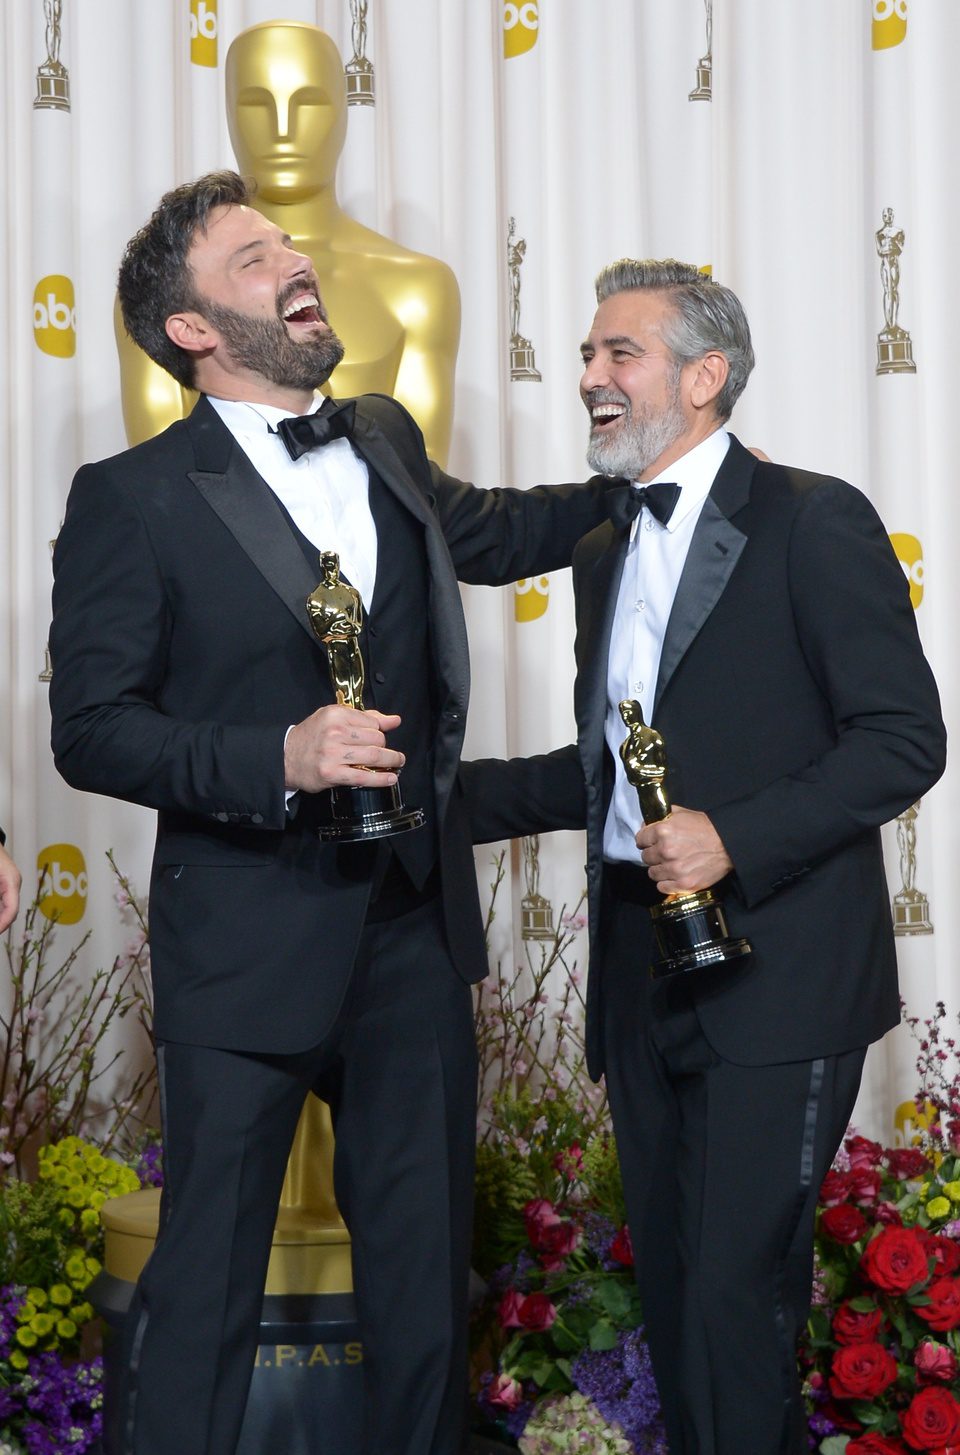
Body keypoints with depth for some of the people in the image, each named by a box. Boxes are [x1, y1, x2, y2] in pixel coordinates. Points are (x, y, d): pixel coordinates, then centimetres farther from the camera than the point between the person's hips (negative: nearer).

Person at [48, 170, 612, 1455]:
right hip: (248, 939, -6)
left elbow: (486, 533, 32)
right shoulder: (132, 499, -8)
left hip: (417, 920, 6)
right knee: (208, 1275, 1)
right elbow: (91, 730, -11)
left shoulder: (386, 444, 10)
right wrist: (278, 760, -22)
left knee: (426, 1264, 13)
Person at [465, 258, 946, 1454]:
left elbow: (903, 739, -12)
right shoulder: (605, 549, 16)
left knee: (735, 1291, -9)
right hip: (643, 972, 7)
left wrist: (735, 839, -22)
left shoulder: (811, 522, -7)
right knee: (670, 1282, 13)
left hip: (775, 979, -7)